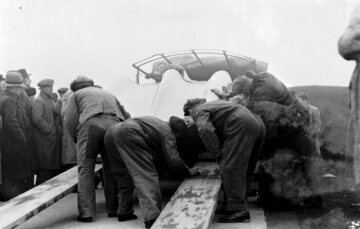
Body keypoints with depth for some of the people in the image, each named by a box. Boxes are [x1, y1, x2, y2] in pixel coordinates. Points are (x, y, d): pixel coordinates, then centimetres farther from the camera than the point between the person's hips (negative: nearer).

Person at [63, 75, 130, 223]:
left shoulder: (77, 95, 25)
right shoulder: (108, 94, 38)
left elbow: (69, 120, 9)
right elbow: (126, 116, 29)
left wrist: (76, 138, 21)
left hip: (90, 124, -3)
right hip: (114, 125, 4)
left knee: (85, 169, -2)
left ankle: (86, 213, -10)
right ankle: (113, 209, 13)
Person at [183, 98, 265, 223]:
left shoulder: (199, 111, 8)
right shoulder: (213, 104, 35)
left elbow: (205, 130, -12)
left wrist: (219, 154, -8)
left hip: (241, 125, -9)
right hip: (258, 124, 9)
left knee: (230, 168, -10)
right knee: (245, 169, 13)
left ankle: (238, 211, -13)